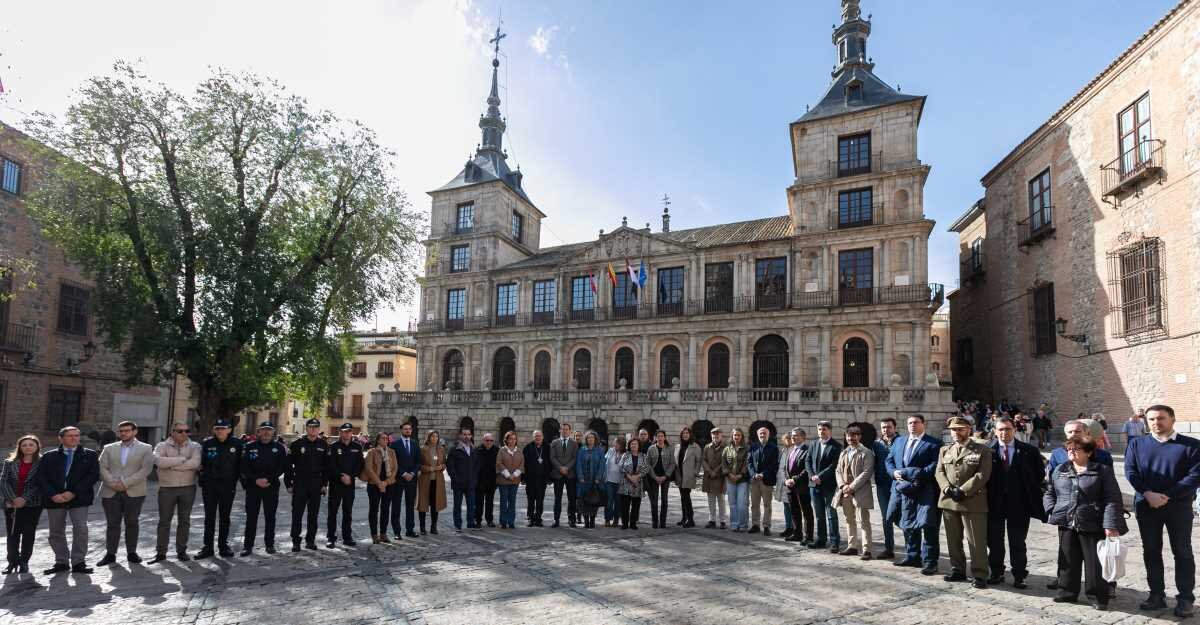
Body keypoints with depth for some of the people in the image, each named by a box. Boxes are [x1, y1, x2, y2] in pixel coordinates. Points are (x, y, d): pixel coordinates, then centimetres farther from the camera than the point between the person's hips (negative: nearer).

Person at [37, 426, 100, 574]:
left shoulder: (90, 455, 6)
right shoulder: (49, 456, 11)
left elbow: (93, 475, -3)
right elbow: (41, 478, 5)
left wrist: (73, 493, -12)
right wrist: (53, 495, -10)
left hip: (79, 499, -2)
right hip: (54, 499, 2)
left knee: (80, 528, -11)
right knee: (56, 532, 7)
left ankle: (78, 562, -3)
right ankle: (61, 562, 19)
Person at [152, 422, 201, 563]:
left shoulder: (195, 446, 1)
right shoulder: (162, 446, 1)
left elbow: (195, 463, -18)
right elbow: (159, 461, -20)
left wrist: (172, 465, -15)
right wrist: (183, 459, -18)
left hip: (188, 488, 1)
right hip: (167, 489, 0)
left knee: (184, 521, 8)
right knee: (164, 521, 6)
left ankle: (181, 550, 18)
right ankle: (161, 552, 15)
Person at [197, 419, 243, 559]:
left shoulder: (236, 443, -3)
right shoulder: (207, 443, -1)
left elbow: (240, 464, 3)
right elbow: (202, 464, 4)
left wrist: (235, 480, -1)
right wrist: (202, 482, 0)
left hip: (228, 486, 0)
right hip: (210, 486, 1)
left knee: (225, 517, 9)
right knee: (209, 517, 6)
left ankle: (224, 546, 18)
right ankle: (208, 547, 13)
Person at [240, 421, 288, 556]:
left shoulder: (279, 447, 3)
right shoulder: (250, 447, 4)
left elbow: (282, 467, -1)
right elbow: (244, 467, 1)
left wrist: (268, 479, -12)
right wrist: (255, 480, -12)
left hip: (272, 487, 0)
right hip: (253, 486, 0)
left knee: (270, 516, 6)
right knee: (251, 516, 1)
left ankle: (269, 544, 15)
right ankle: (248, 546, 7)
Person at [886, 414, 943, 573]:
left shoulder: (934, 444, -4)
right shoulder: (899, 441, 15)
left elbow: (935, 466, -14)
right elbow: (889, 460, 16)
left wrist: (916, 475, -21)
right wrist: (894, 472, -4)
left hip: (924, 492, -6)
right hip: (903, 490, 6)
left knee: (928, 526, -5)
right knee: (908, 525, 15)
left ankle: (930, 561, 2)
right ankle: (912, 557, 28)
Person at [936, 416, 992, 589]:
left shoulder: (982, 450, 0)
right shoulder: (944, 450, 15)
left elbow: (982, 475, -9)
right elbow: (939, 472, 10)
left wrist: (962, 490, -16)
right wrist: (948, 489, -9)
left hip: (973, 502, -5)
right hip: (948, 501, 5)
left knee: (976, 541, -3)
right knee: (953, 540, 12)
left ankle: (979, 575, 5)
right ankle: (957, 570, 23)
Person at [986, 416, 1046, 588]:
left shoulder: (1029, 451, 0)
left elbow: (1040, 472, 6)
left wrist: (1031, 492, 2)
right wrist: (986, 494, -5)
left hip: (1019, 503, -1)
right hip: (994, 503, 1)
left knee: (1018, 542, 6)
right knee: (994, 540, 10)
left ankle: (1019, 576, 17)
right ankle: (997, 573, 23)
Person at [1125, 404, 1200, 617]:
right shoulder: (1137, 444, 7)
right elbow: (1130, 472, 0)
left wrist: (1167, 496, -16)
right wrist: (1149, 494, -15)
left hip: (1178, 507, -2)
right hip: (1146, 506, 3)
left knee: (1182, 552, 5)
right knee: (1151, 551, 8)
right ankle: (1157, 595, 18)